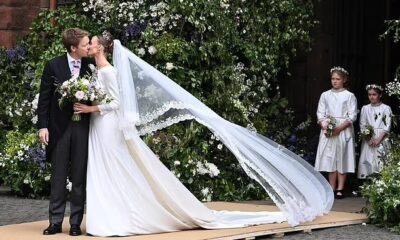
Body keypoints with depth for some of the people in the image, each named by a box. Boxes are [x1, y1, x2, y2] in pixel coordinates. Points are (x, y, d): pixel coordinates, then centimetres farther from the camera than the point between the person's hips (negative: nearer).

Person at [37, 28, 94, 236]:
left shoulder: (91, 66, 0)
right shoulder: (53, 66, -3)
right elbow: (44, 98, -1)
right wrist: (43, 126, -5)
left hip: (83, 127, 1)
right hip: (59, 127, -1)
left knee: (79, 177, 5)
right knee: (58, 177, 5)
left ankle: (75, 223, 13)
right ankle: (55, 222, 12)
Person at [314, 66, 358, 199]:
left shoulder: (349, 96, 2)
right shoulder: (325, 95, 11)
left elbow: (352, 116, -4)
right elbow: (320, 114, 9)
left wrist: (339, 128, -15)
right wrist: (324, 126, -10)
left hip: (344, 130, -2)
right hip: (328, 131, 2)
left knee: (342, 159, -3)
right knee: (330, 159, 0)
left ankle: (340, 189, 0)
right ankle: (332, 188, 4)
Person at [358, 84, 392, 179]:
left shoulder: (386, 108, 2)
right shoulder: (365, 108, 10)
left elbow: (387, 126, -4)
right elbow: (362, 126, 5)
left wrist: (378, 139, -14)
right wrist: (369, 139, -9)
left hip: (381, 140, -2)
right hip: (368, 140, 2)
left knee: (380, 163, -9)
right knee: (367, 162, -4)